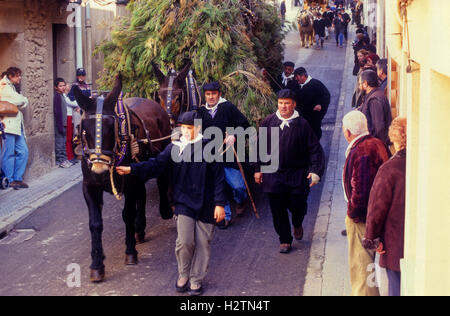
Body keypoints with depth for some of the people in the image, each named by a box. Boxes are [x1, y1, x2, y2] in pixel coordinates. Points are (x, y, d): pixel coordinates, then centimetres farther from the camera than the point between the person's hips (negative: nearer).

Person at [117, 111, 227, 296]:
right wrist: (132, 169, -17)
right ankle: (183, 275, 18)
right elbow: (156, 165, -5)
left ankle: (196, 280, 22)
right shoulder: (175, 148, 3)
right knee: (185, 241, -8)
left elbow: (219, 178, -3)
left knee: (203, 243, 6)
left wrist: (220, 203, -6)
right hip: (184, 202, 1)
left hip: (206, 204, -1)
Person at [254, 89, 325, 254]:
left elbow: (315, 150, -4)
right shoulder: (268, 122, 1)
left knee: (298, 205, -1)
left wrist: (316, 171, -13)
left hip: (297, 175, -2)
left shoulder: (302, 125, -5)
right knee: (278, 209, 5)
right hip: (273, 174, 2)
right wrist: (258, 169, 8)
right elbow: (260, 146, 9)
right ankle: (285, 240, 22)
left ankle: (297, 225, 35)